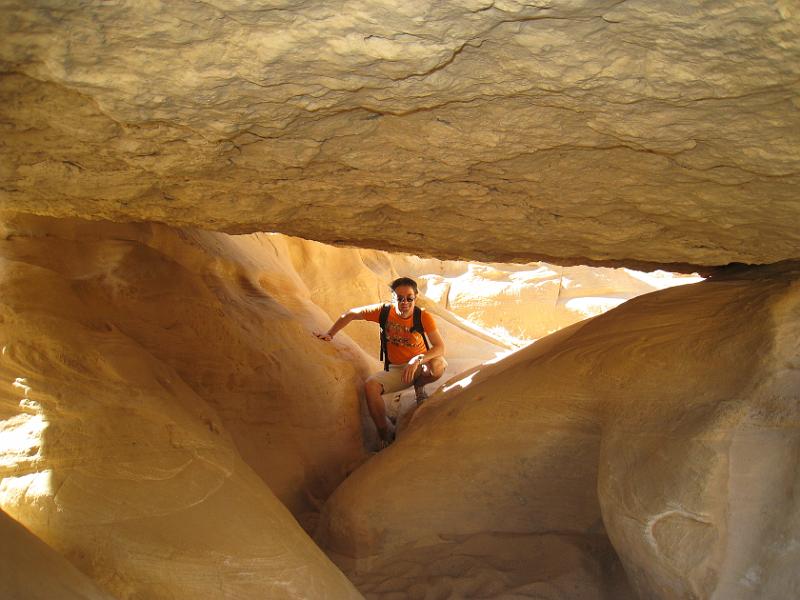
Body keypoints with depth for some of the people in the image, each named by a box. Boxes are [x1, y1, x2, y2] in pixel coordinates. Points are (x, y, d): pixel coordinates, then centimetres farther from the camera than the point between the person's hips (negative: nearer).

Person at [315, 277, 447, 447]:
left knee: (438, 365, -35)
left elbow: (440, 347, -24)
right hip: (395, 370, 2)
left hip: (419, 367, -1)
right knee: (370, 385, -27)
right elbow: (350, 314, -1)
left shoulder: (423, 317, -17)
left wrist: (418, 360, -39)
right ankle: (386, 432, -9)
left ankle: (419, 386, 1)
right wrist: (329, 334, -2)